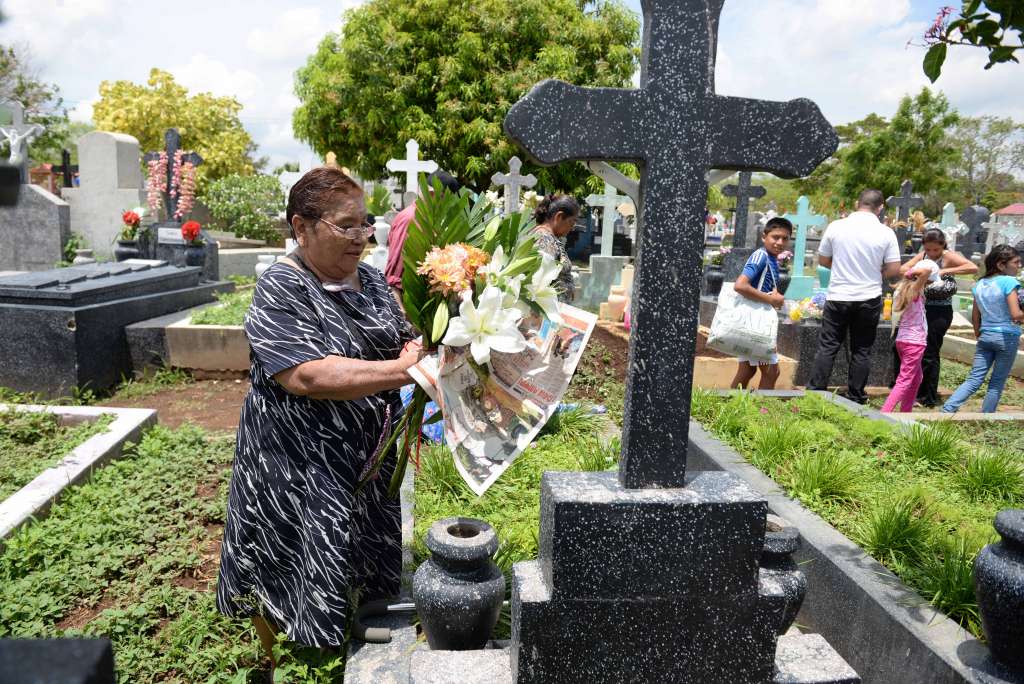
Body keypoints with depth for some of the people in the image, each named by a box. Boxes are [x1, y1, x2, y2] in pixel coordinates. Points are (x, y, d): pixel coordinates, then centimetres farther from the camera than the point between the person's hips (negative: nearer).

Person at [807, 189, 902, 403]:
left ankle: (814, 392, 3)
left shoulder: (836, 226, -3)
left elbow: (823, 260, 6)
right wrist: (874, 272, 14)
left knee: (827, 347, 5)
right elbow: (894, 269, -4)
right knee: (861, 350, 9)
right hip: (869, 299, 0)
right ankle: (855, 398, 15)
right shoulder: (885, 233, -5)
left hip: (838, 297, 0)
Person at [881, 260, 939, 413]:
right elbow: (926, 271, -35)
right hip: (914, 342, -9)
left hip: (902, 340, 9)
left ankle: (905, 412, 28)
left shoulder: (903, 287, 6)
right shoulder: (914, 290, -17)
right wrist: (916, 272, -17)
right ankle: (884, 414, -17)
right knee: (905, 381, -9)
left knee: (916, 377, 23)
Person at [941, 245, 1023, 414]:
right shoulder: (1009, 282, -13)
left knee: (974, 379, 5)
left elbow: (975, 317, 13)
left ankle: (947, 410, -8)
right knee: (997, 381, 8)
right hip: (1007, 337, -5)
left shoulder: (980, 284, 7)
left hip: (985, 335, 5)